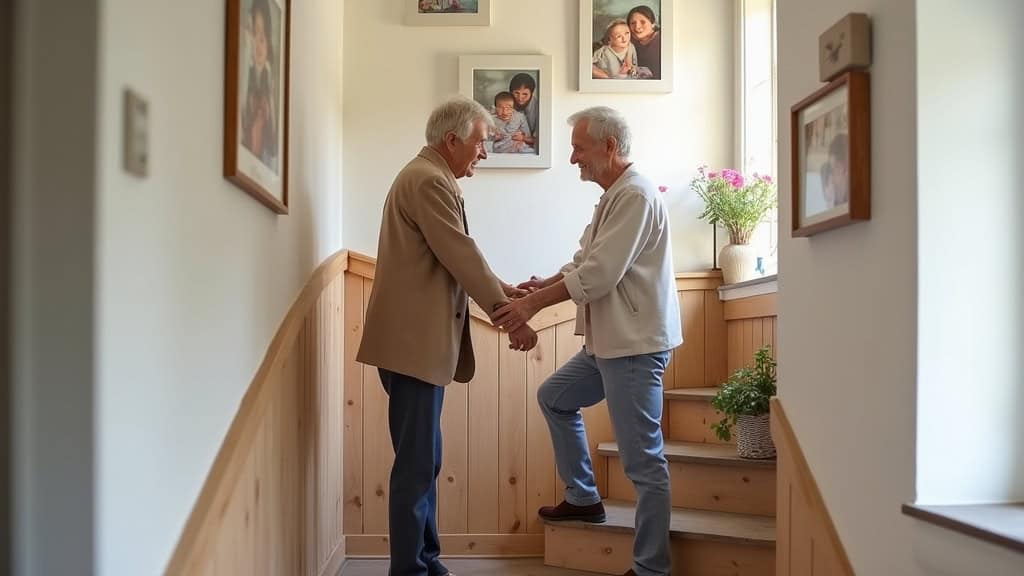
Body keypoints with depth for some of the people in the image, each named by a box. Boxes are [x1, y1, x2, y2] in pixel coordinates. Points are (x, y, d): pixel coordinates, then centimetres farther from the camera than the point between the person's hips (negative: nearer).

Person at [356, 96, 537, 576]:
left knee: (423, 460, 14)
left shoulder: (426, 177, 20)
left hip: (419, 339, 11)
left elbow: (454, 257, 24)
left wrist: (501, 289, 16)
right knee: (417, 463, -5)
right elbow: (461, 256, -18)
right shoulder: (430, 180, -13)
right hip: (413, 341, -11)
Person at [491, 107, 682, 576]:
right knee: (554, 397, 22)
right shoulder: (614, 196, 16)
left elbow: (599, 274, -23)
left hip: (635, 343, -11)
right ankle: (583, 497, 32)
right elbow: (586, 260, 17)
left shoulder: (635, 195, -16)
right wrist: (545, 283, -1)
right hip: (610, 341, 11)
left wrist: (534, 303, -18)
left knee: (643, 459, -5)